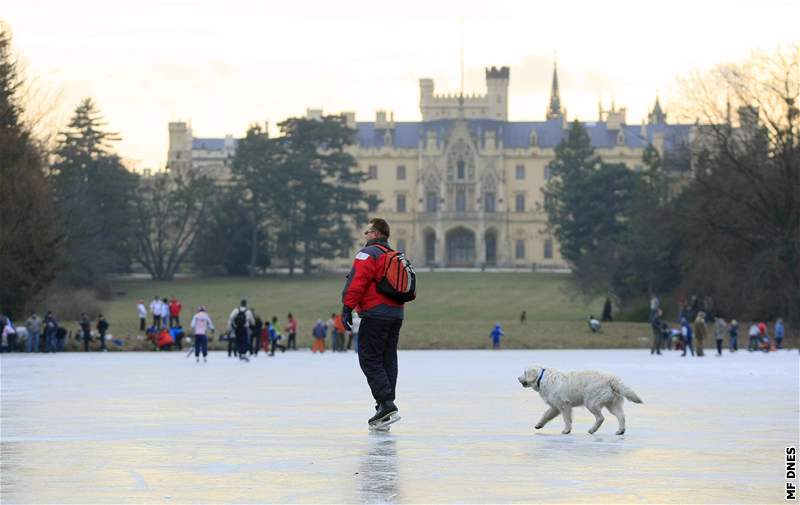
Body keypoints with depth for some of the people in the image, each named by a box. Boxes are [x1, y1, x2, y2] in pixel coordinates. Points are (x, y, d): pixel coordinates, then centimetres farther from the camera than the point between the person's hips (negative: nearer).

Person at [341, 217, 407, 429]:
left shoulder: (368, 253, -7)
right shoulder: (396, 256, 20)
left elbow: (356, 282, -17)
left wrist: (347, 308, -15)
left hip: (375, 315, -8)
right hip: (396, 314, 8)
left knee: (369, 360, -6)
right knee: (388, 361, 11)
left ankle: (386, 404, -17)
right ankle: (387, 407, 11)